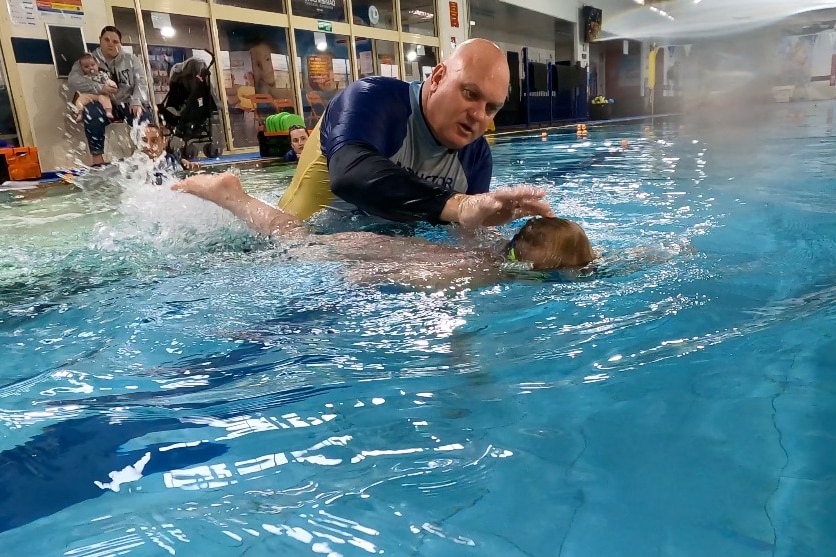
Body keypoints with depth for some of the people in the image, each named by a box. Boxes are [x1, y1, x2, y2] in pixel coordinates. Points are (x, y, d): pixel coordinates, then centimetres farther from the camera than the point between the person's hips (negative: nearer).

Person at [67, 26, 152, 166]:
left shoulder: (131, 60, 12)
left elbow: (141, 81, 0)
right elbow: (73, 81, -7)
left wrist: (137, 101, -20)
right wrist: (99, 88, -22)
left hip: (128, 103, 1)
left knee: (144, 117, -33)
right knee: (91, 112, -35)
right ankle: (97, 157, -27)